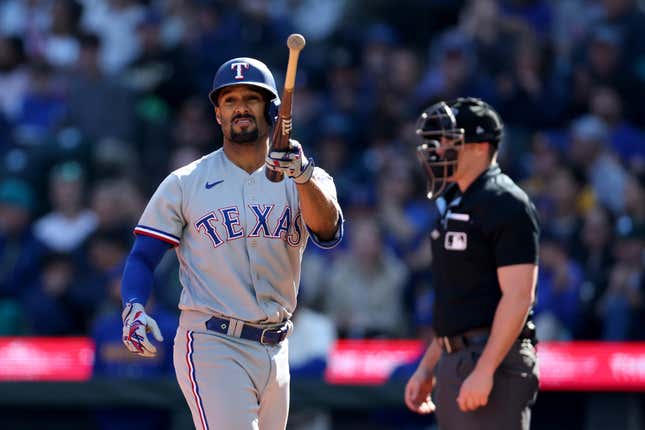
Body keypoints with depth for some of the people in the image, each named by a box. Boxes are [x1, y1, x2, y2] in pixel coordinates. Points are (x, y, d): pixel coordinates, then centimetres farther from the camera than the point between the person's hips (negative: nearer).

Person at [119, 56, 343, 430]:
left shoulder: (309, 182, 5)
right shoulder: (184, 184, 2)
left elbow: (328, 231, -15)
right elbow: (143, 257, 2)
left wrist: (304, 176, -33)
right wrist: (133, 309, -18)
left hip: (274, 352, 4)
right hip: (212, 348, -4)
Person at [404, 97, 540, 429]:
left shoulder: (505, 205, -11)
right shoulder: (453, 205, 19)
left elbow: (518, 296, -19)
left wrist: (484, 371, -24)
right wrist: (426, 368, 20)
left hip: (494, 361, -10)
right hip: (455, 363, 10)